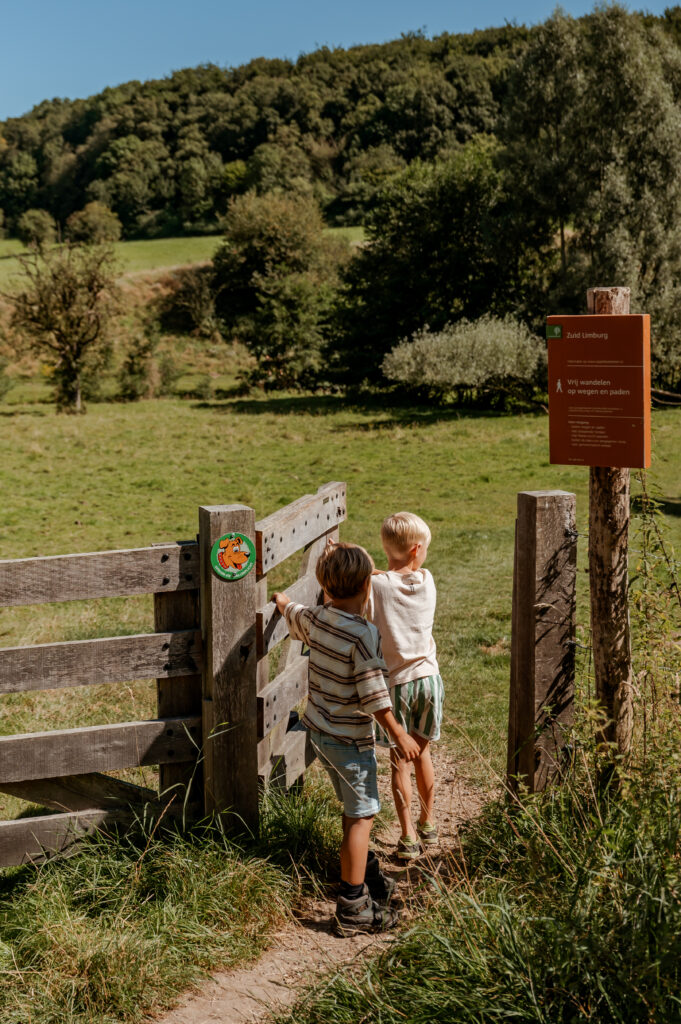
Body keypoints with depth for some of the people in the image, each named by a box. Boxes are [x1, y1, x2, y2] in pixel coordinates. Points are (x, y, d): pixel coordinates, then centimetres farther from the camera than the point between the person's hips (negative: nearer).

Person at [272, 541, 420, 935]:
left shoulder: (316, 618, 0)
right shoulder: (364, 634, -23)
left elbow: (295, 617, 25)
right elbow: (373, 694, -23)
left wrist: (283, 601, 47)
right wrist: (399, 735, -13)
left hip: (319, 729, 8)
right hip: (350, 738, -8)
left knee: (355, 808, 23)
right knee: (361, 815, -1)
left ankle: (366, 876, 39)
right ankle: (353, 907, 1)